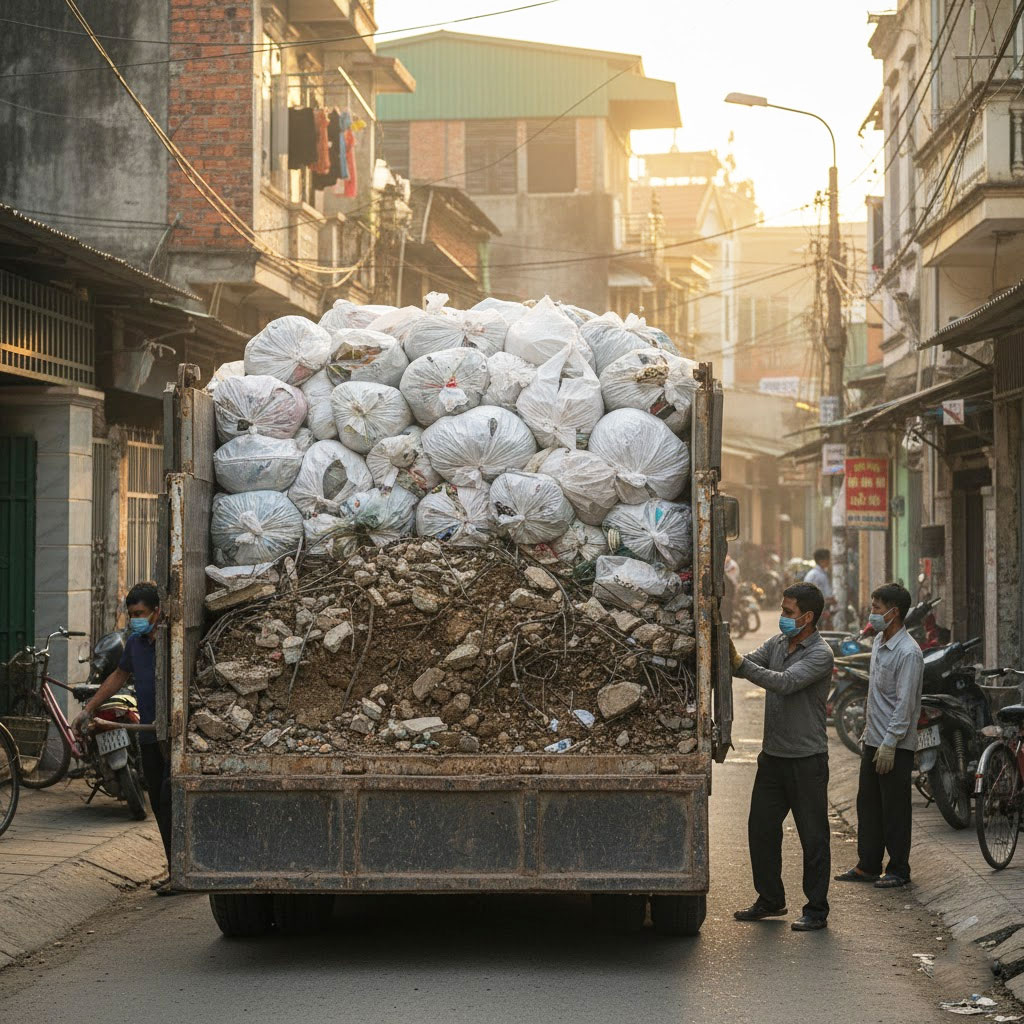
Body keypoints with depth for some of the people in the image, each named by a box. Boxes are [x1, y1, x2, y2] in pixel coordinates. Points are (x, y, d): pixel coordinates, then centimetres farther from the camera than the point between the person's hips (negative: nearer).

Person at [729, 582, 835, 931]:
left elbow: (786, 682, -27)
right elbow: (746, 664, 3)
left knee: (813, 836, 0)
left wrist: (740, 664, -31)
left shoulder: (820, 654, -14)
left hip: (807, 758, -7)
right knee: (761, 828, 10)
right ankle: (770, 899, 24)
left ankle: (816, 909, 8)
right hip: (773, 755, 7)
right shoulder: (777, 643, 10)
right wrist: (727, 655, -17)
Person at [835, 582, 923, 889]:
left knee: (895, 809, -1)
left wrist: (889, 743, -21)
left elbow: (905, 703, -20)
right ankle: (868, 866, 23)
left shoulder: (908, 653, -18)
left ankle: (898, 871, 8)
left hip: (896, 745, -9)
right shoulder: (879, 641, 11)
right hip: (874, 740, 9)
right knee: (868, 805, 13)